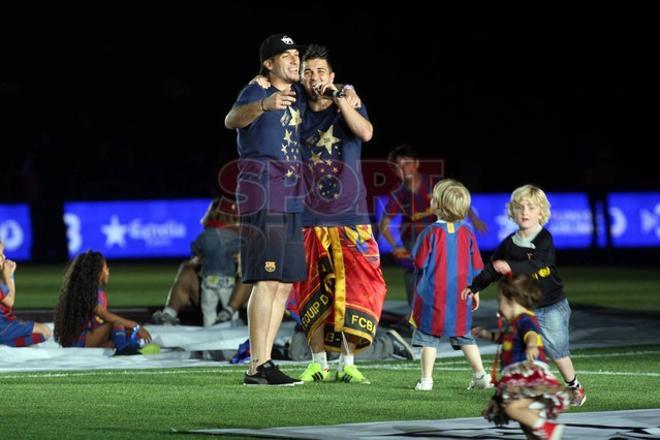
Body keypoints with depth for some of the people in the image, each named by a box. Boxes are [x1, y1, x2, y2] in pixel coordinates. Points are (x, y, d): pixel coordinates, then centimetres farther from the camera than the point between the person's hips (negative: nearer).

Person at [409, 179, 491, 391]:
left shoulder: (431, 232, -13)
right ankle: (480, 374, 10)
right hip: (460, 298, 4)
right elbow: (476, 265, 5)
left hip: (433, 296, -4)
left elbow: (419, 262, -10)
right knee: (464, 336, 14)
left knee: (429, 337, 3)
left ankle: (426, 379, 0)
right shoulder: (467, 232, 1)